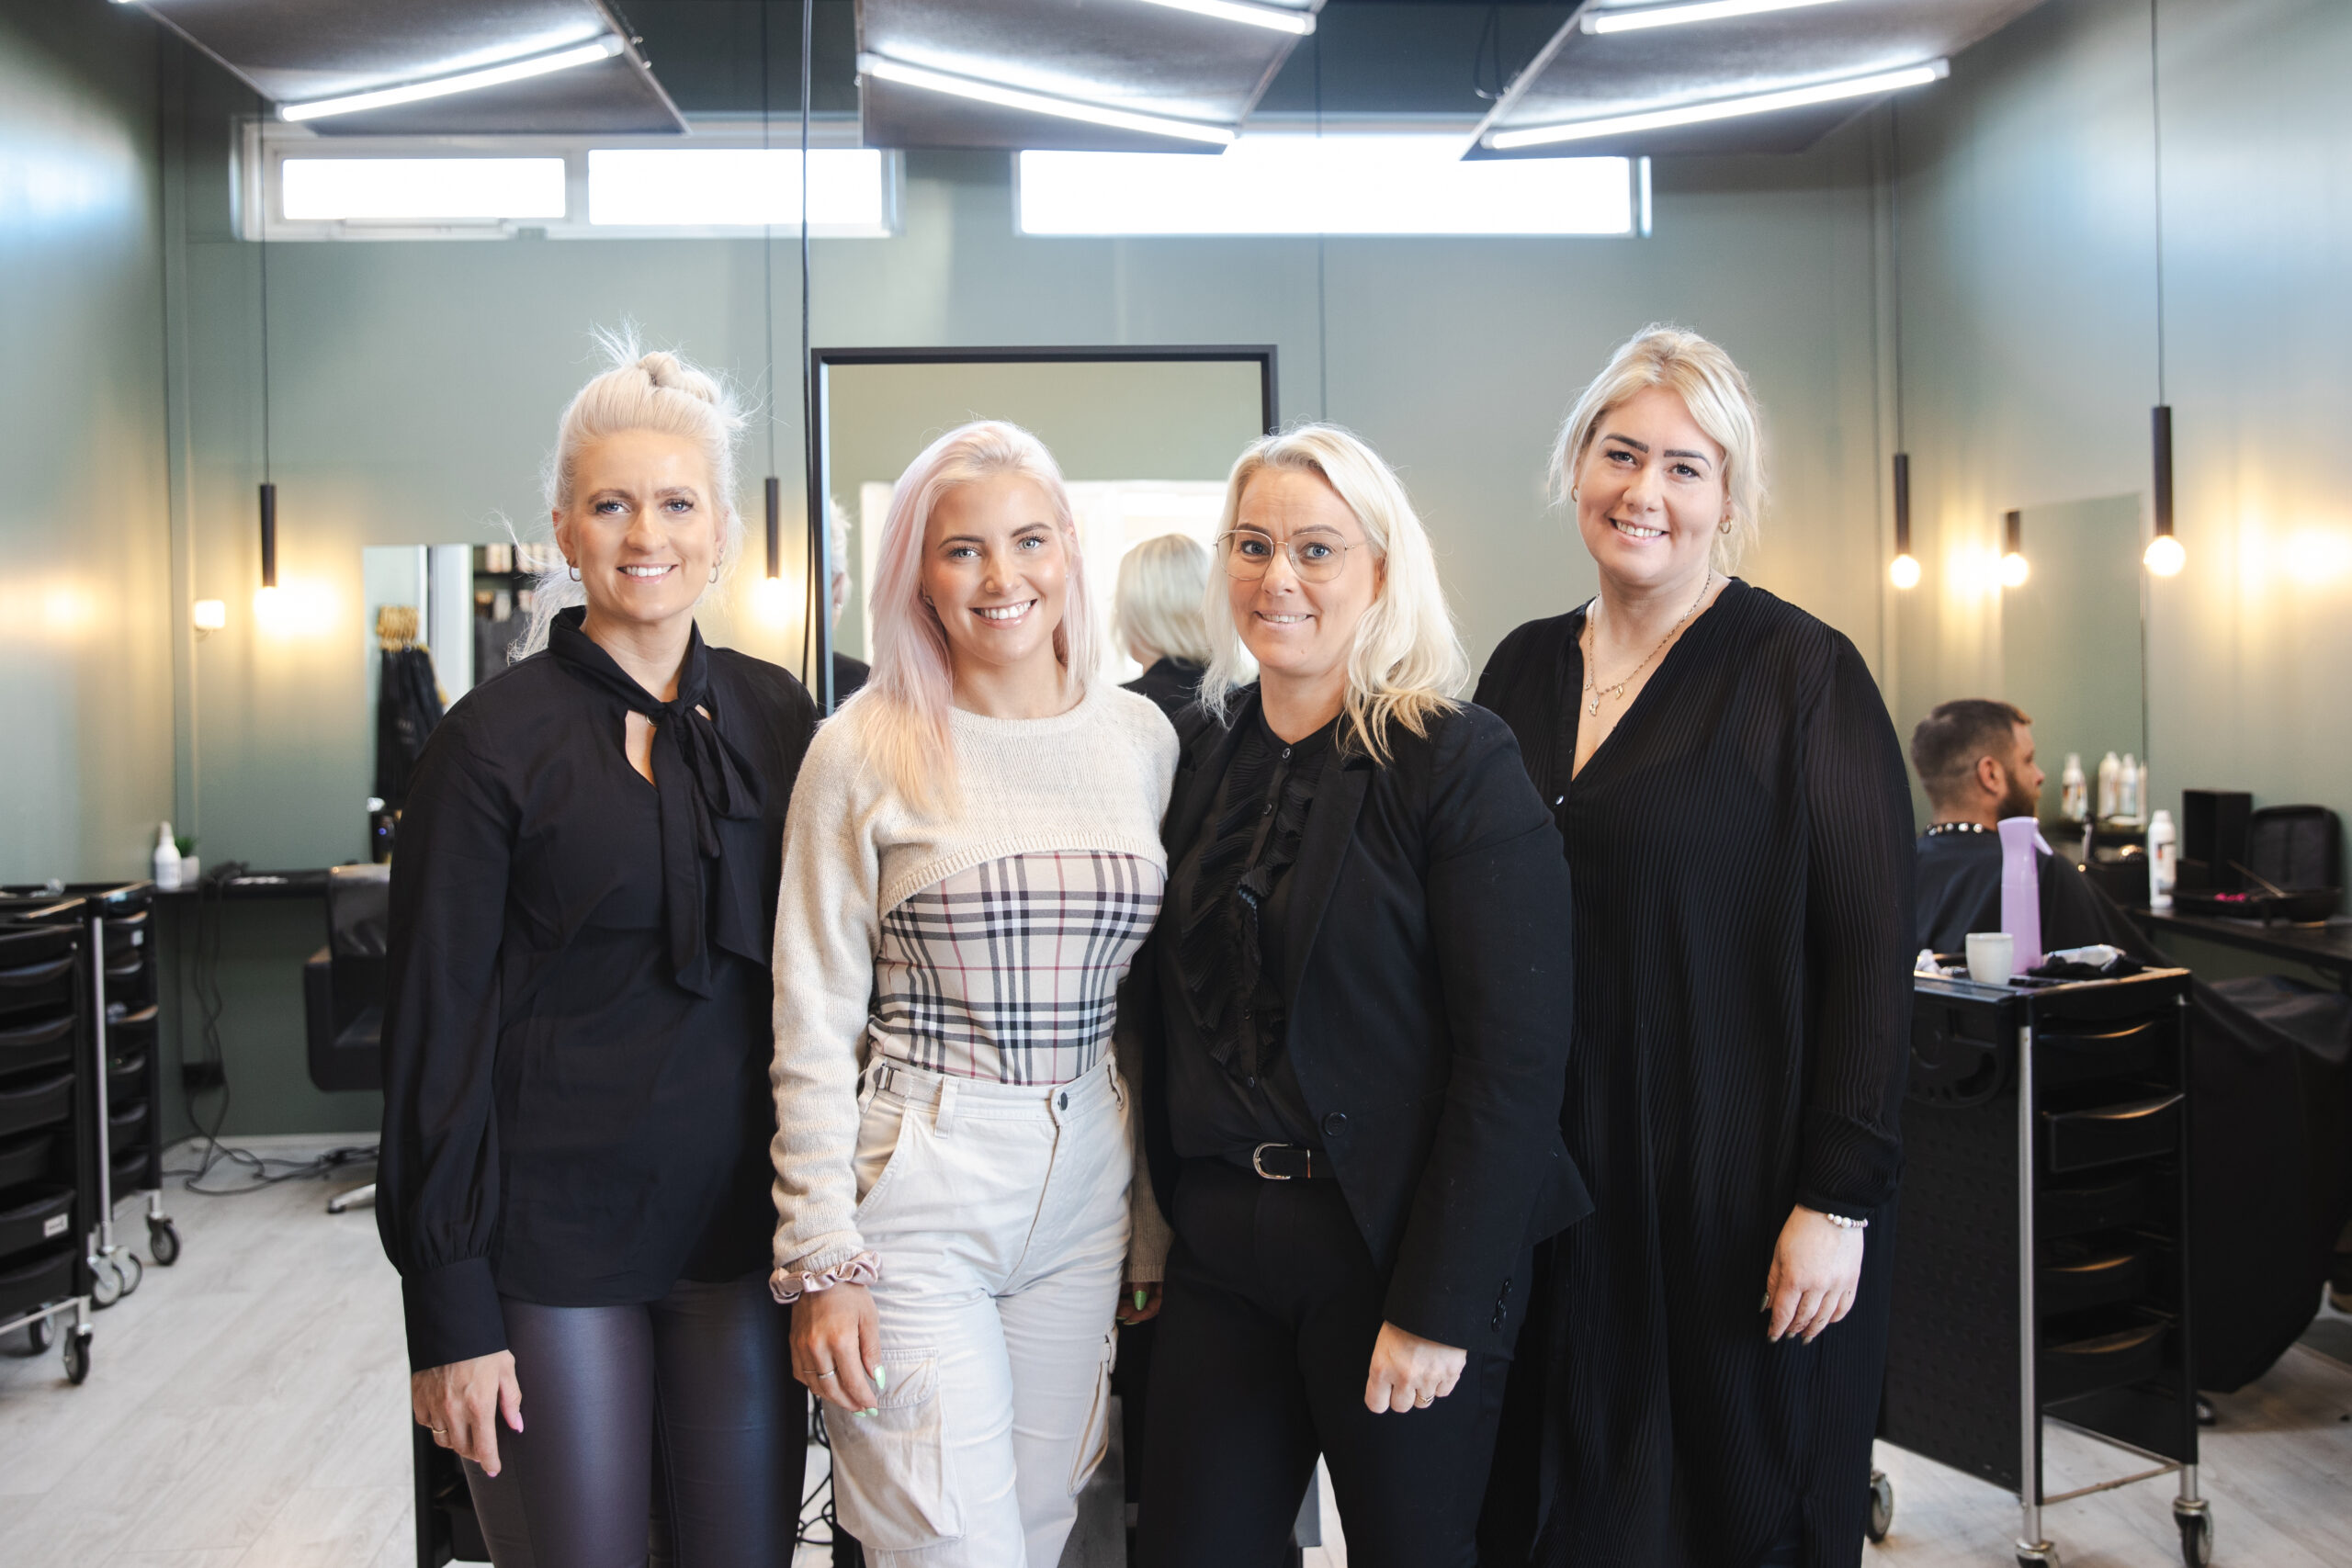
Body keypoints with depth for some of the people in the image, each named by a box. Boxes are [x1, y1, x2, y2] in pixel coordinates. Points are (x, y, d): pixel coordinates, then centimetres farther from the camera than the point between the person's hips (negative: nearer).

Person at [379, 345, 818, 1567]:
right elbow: (435, 1022, -6)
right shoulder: (497, 735, -6)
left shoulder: (775, 715, 5)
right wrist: (449, 1309, -9)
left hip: (741, 1224, 4)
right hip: (551, 1234, -3)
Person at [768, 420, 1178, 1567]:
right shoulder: (865, 751, -6)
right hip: (914, 1191, -4)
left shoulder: (1142, 737, 5)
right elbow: (813, 1026, -4)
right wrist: (820, 1260, -7)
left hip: (1086, 1189, 4)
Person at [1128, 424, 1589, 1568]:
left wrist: (1439, 1306, -17)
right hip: (1218, 1249, 5)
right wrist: (1161, 1222, 6)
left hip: (1394, 1252, -5)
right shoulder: (1199, 752, 6)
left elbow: (1515, 1056, -14)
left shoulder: (1461, 766, -10)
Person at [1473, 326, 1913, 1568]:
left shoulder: (1802, 674, -8)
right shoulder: (1524, 669, 7)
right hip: (1553, 1184, 5)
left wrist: (1839, 1200, -15)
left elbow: (1870, 954, -11)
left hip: (1736, 1186, -4)